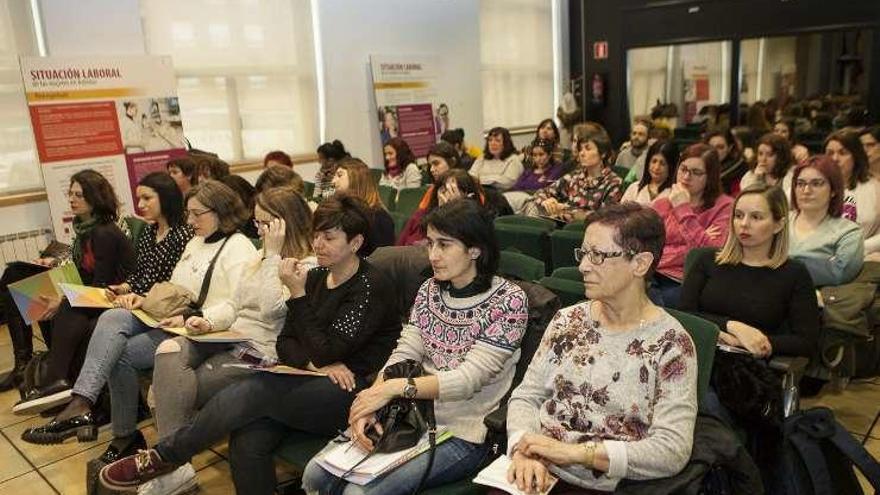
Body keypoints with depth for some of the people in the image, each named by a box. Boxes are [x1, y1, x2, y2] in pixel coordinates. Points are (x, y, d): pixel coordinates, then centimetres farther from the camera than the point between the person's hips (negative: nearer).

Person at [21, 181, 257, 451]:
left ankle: (125, 435, -8)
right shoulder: (195, 242, 22)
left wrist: (192, 318, -25)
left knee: (120, 354, -20)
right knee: (112, 317, -20)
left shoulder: (239, 248, -8)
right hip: (167, 318, 8)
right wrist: (146, 299, 5)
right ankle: (79, 405, -24)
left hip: (199, 330, -8)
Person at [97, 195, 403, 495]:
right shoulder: (316, 278, 13)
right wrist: (314, 363, -10)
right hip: (309, 382, 6)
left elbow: (325, 351, -13)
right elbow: (285, 342, 10)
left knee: (254, 391, -26)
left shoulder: (371, 287, -9)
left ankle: (162, 458, -7)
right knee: (248, 440, -23)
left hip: (354, 392, -6)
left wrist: (297, 294, -14)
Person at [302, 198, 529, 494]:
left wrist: (394, 388, -26)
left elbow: (469, 378, -18)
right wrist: (367, 405, -18)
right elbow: (404, 355, -1)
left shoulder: (508, 300, -11)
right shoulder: (430, 289, 7)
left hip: (464, 434, -5)